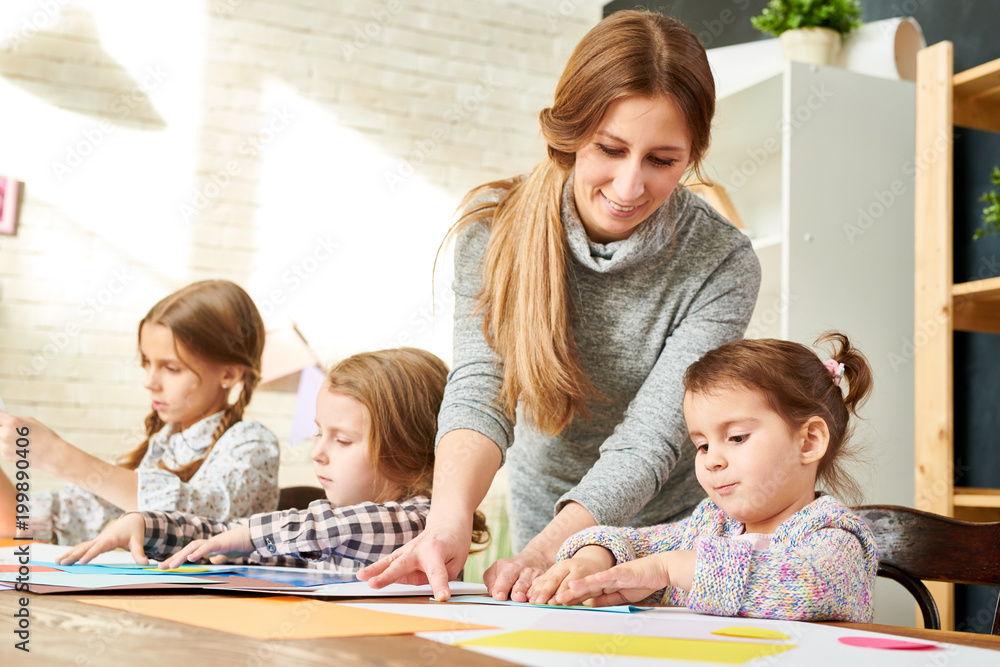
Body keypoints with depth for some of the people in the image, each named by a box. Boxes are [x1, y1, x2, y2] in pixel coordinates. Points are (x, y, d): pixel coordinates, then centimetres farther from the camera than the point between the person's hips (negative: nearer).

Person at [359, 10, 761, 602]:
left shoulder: (723, 266, -17)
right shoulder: (496, 228, -10)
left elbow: (648, 439, -23)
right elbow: (480, 389, -21)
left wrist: (546, 552, -38)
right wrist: (450, 516, -40)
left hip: (675, 543, -2)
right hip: (538, 526, 3)